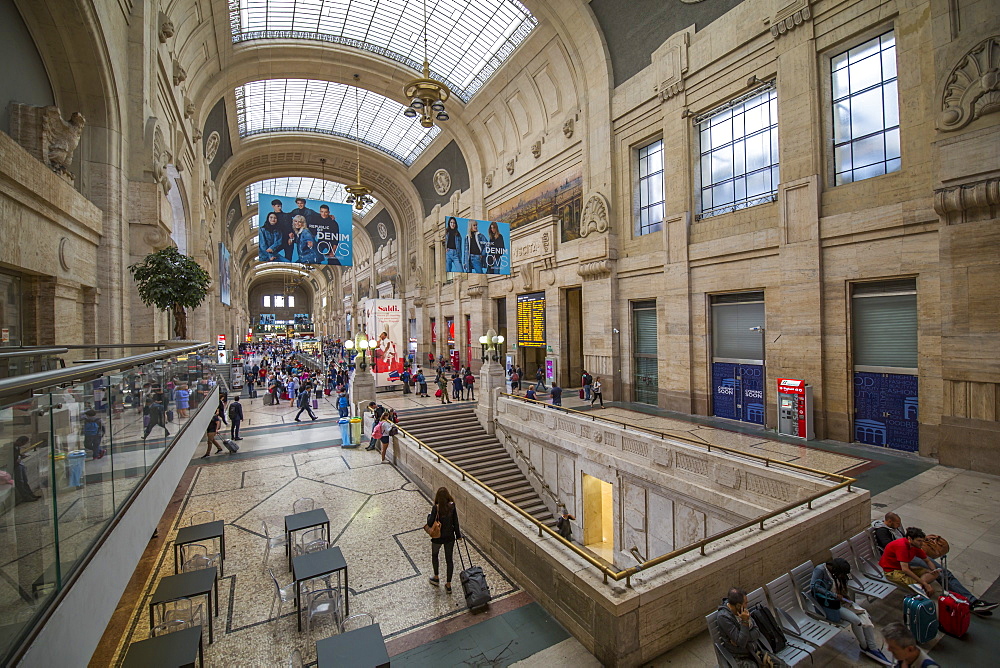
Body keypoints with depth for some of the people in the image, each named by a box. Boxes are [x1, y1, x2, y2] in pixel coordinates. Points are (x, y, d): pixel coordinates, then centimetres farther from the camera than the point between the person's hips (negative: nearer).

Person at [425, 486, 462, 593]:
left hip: (438, 537, -2)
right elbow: (455, 521, -6)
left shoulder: (436, 508, -24)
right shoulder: (452, 506, -14)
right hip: (449, 537, 2)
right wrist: (458, 535, 6)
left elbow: (430, 522, -20)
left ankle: (436, 577, 41)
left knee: (434, 555, 27)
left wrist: (429, 516, 1)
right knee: (449, 559, 15)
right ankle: (448, 585, 23)